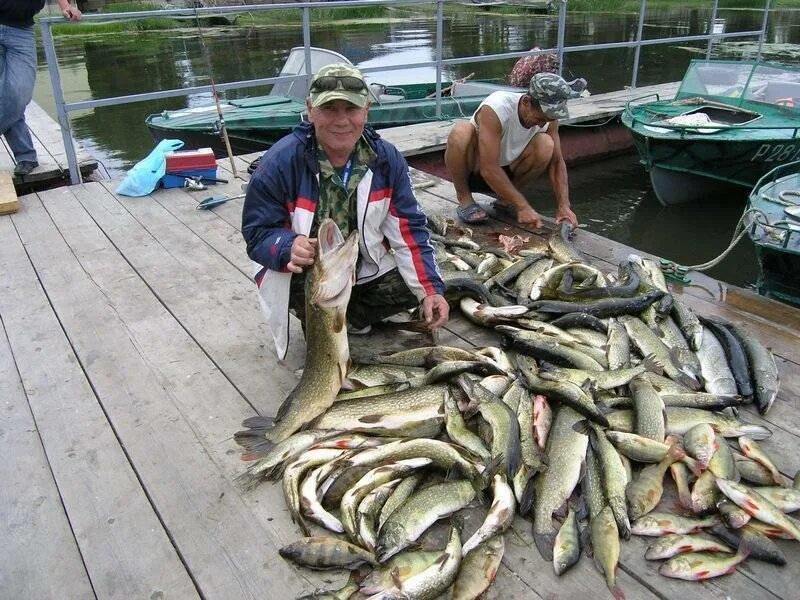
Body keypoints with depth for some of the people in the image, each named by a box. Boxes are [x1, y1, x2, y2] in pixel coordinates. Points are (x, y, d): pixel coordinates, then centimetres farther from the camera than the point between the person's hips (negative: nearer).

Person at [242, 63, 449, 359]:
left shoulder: (387, 159, -11)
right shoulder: (279, 163, -23)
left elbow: (408, 229, -8)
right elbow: (258, 233, -18)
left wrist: (430, 290, -18)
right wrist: (290, 248, -42)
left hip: (364, 268, 4)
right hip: (301, 274, -4)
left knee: (412, 287, -15)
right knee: (304, 277, -36)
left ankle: (350, 318, 11)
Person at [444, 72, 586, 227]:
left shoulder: (548, 116, -13)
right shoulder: (494, 110, -31)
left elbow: (556, 162, -6)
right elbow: (489, 169, -35)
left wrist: (563, 206, -18)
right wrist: (523, 207, -34)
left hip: (504, 172, 5)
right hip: (472, 170, -5)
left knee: (546, 145, -21)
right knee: (461, 132, -36)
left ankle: (504, 198, -1)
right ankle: (464, 199, -15)